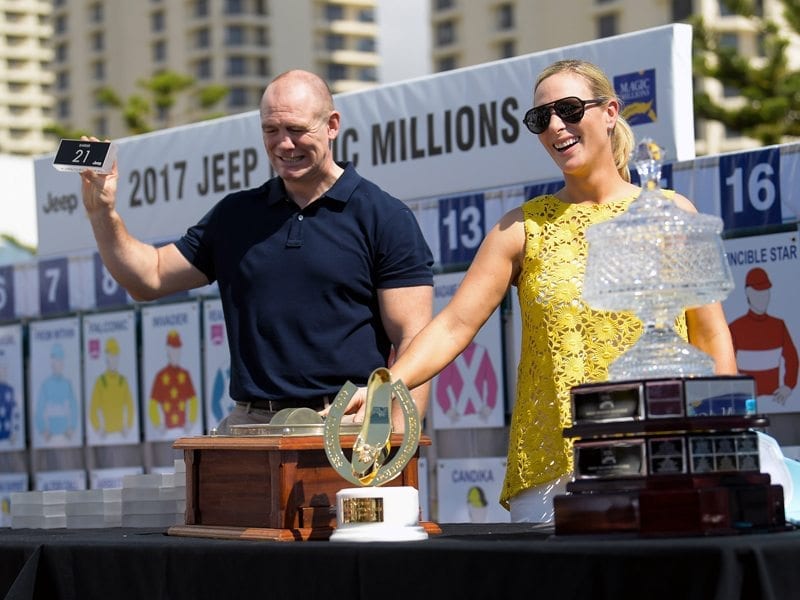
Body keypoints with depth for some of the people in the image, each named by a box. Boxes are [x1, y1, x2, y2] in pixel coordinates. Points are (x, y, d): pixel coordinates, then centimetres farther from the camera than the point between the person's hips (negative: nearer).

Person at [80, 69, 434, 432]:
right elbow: (149, 279, 21)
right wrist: (102, 213, 5)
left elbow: (412, 339, -1)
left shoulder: (385, 218, 5)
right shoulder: (235, 216, 20)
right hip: (251, 423, 4)